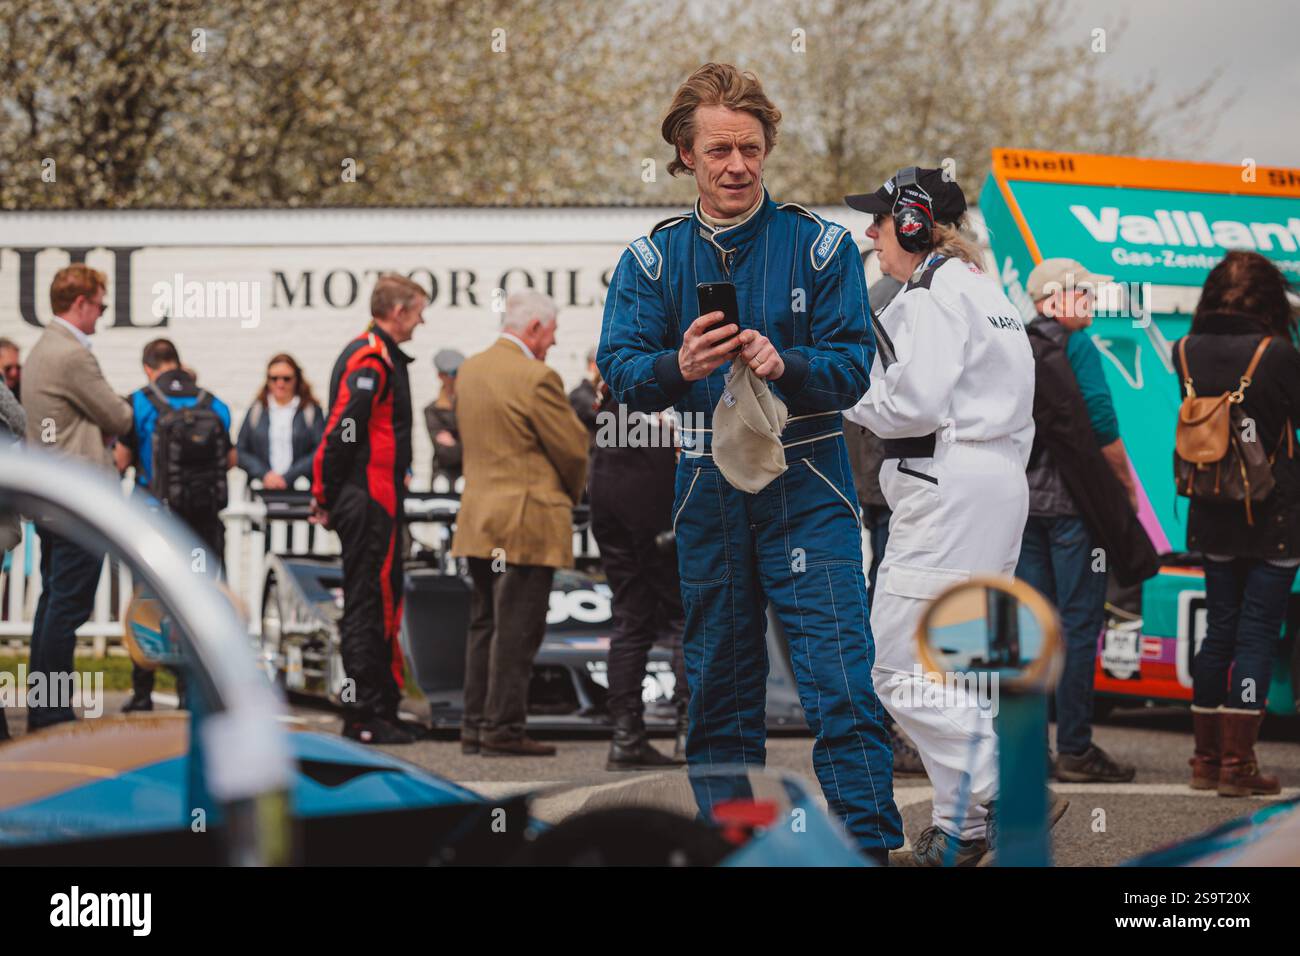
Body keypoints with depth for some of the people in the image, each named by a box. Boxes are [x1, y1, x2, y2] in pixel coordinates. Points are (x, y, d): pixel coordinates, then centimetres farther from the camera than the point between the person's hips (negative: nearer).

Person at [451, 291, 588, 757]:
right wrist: (571, 493, 9)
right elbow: (573, 448, -10)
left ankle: (475, 725, 16)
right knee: (517, 627, -4)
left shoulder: (470, 370, 10)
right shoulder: (536, 378, -16)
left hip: (478, 519, 8)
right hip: (526, 521, -8)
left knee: (485, 625, 13)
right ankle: (503, 728, -3)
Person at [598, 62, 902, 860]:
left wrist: (785, 365, -26)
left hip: (806, 489, -3)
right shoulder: (654, 259, 6)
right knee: (719, 683, 10)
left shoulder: (821, 247, 0)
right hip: (708, 489, 3)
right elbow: (620, 371, -4)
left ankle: (871, 845, -12)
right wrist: (679, 368, -26)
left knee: (839, 674, -12)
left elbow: (853, 366, -6)